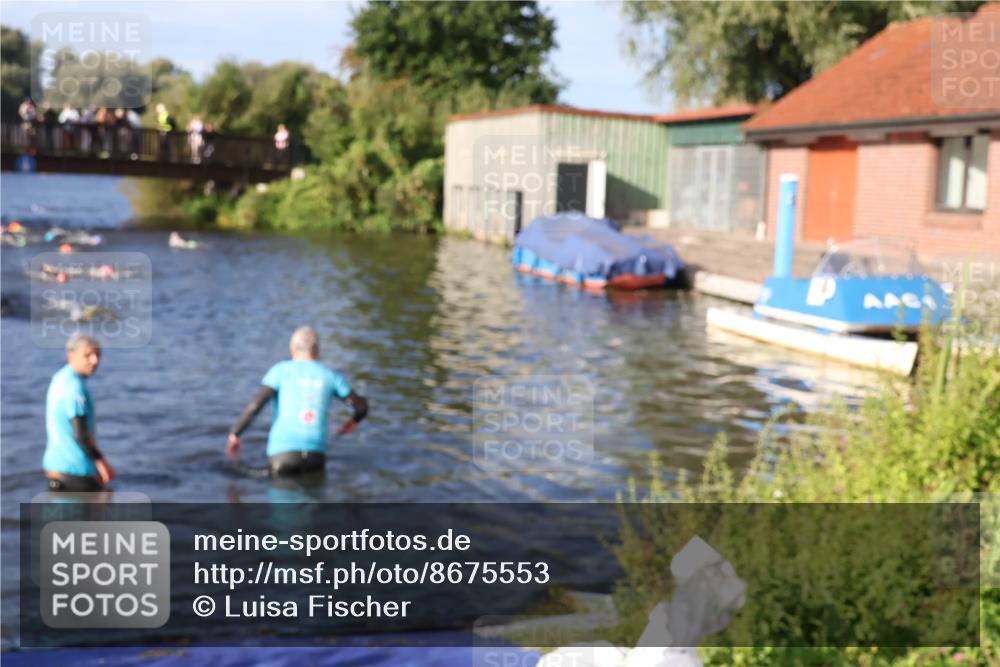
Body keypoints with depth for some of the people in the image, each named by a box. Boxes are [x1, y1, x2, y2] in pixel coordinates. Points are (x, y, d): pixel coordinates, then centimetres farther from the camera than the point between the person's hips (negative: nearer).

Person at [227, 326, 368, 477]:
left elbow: (255, 405, -6)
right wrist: (354, 421, 35)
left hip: (283, 450, -2)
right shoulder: (329, 375, 13)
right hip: (316, 453, 2)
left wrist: (234, 435, 4)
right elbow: (362, 406, 13)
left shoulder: (281, 370, 6)